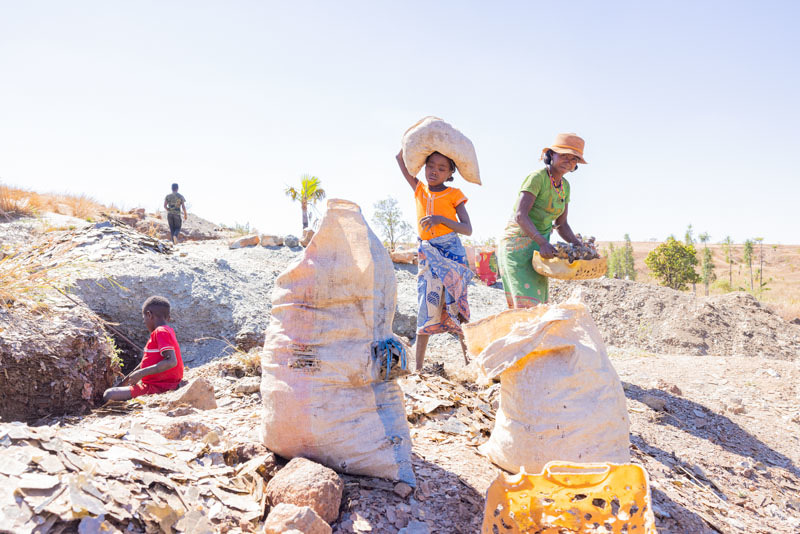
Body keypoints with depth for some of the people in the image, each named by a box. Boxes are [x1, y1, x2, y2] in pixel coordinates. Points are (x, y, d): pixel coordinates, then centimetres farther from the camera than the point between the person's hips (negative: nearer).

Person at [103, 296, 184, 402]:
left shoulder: (161, 332, -14)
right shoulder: (167, 331, 18)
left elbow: (171, 361, -27)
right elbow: (147, 363, 25)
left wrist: (141, 373, -23)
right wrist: (124, 383, 27)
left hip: (158, 389, -10)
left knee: (109, 395, -19)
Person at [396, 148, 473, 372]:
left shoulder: (453, 195, 3)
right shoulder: (420, 189, 13)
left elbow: (468, 229, -4)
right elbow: (401, 159, 18)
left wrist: (441, 219, -18)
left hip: (451, 251, -3)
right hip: (427, 253, 3)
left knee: (455, 306, -7)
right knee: (427, 306, 0)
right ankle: (418, 367, 3)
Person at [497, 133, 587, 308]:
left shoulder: (564, 186, 11)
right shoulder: (537, 178, -14)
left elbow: (561, 224, 14)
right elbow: (520, 215, -24)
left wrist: (577, 243, -2)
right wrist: (542, 242, -34)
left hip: (538, 247, 8)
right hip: (518, 244, -8)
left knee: (538, 304, 5)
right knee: (526, 302, -17)